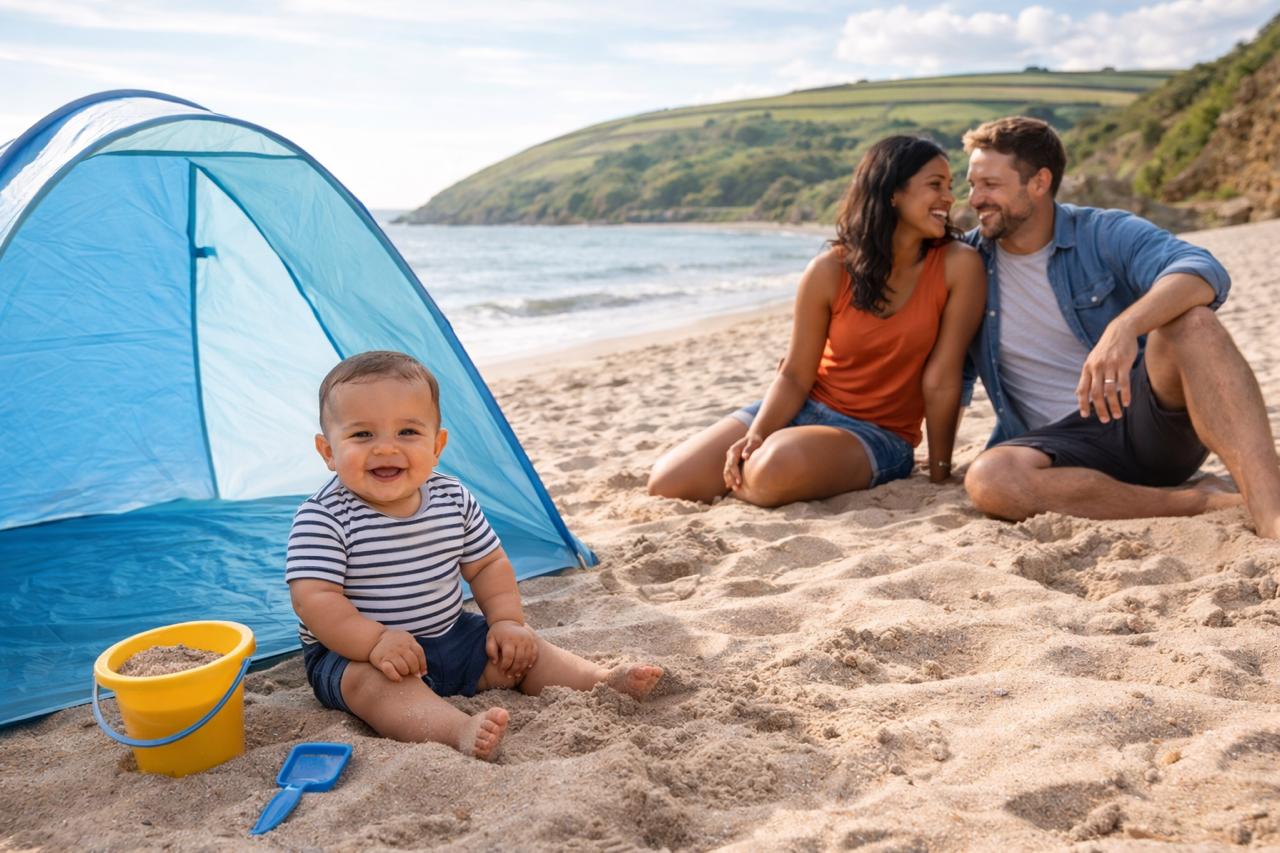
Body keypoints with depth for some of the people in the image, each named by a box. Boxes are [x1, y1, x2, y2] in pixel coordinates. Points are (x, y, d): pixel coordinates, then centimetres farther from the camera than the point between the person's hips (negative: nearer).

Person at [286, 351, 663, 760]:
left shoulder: (454, 500, -2)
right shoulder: (322, 519, -18)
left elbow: (488, 564, 9)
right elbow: (314, 598, -24)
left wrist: (507, 620, -5)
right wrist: (376, 640, -36)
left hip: (451, 637, 6)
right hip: (352, 653, -6)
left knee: (519, 649, -3)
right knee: (377, 679, -35)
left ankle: (605, 682, -3)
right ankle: (459, 731, -56)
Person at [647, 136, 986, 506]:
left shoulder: (958, 265, -13)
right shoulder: (831, 270, -8)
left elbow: (941, 380, -12)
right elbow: (795, 375, -5)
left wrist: (939, 475, -8)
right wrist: (756, 435, -21)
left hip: (878, 436, -3)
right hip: (806, 408, 3)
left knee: (776, 468, -37)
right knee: (667, 483, -7)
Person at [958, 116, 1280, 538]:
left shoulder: (1106, 234, -1)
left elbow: (1205, 272, -22)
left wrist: (1124, 327, -41)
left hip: (1148, 419, -1)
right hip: (1064, 445, 1)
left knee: (1191, 320, -30)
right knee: (987, 479, -34)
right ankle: (1196, 502, -26)